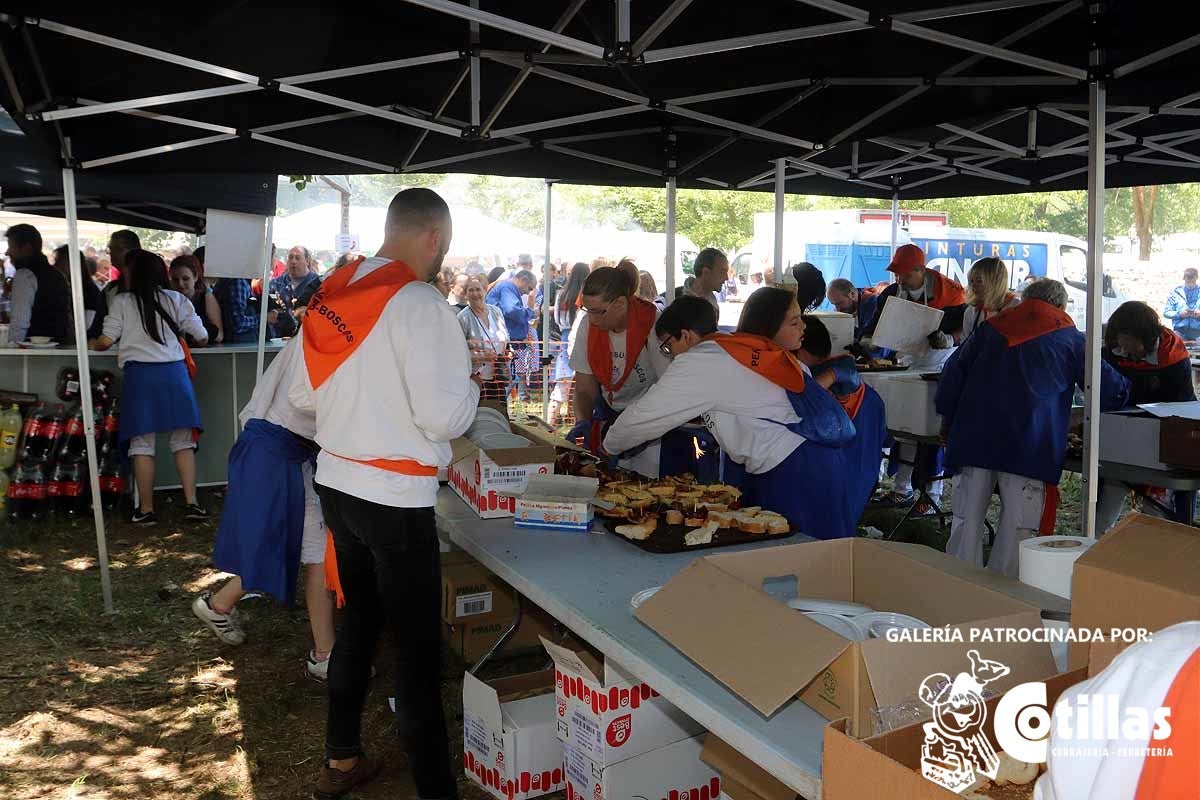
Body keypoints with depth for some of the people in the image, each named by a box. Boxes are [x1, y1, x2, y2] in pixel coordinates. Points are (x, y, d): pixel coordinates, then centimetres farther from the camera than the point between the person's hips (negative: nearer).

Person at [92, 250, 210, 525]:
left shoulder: (122, 301, 3)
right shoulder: (176, 299, 7)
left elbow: (106, 341, 0)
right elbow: (202, 337, 8)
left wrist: (93, 344, 23)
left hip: (139, 373, -2)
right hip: (174, 371, 2)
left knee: (142, 443, 3)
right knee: (183, 440, 6)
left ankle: (146, 509, 6)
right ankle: (191, 502, 1)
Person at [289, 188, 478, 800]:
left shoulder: (332, 296, 4)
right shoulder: (418, 302, -17)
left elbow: (302, 394, 12)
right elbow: (442, 418, -20)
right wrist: (471, 385, -1)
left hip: (336, 484, 8)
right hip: (394, 498, -7)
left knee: (358, 620, 21)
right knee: (417, 648, 2)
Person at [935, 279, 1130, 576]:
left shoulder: (990, 327, 18)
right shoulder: (1071, 338, 11)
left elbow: (954, 372, 16)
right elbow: (1109, 391, 14)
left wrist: (947, 418, 22)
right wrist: (1125, 390, 36)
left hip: (973, 439, 3)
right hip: (1029, 448, -3)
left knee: (966, 520, 7)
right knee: (1017, 529, 3)